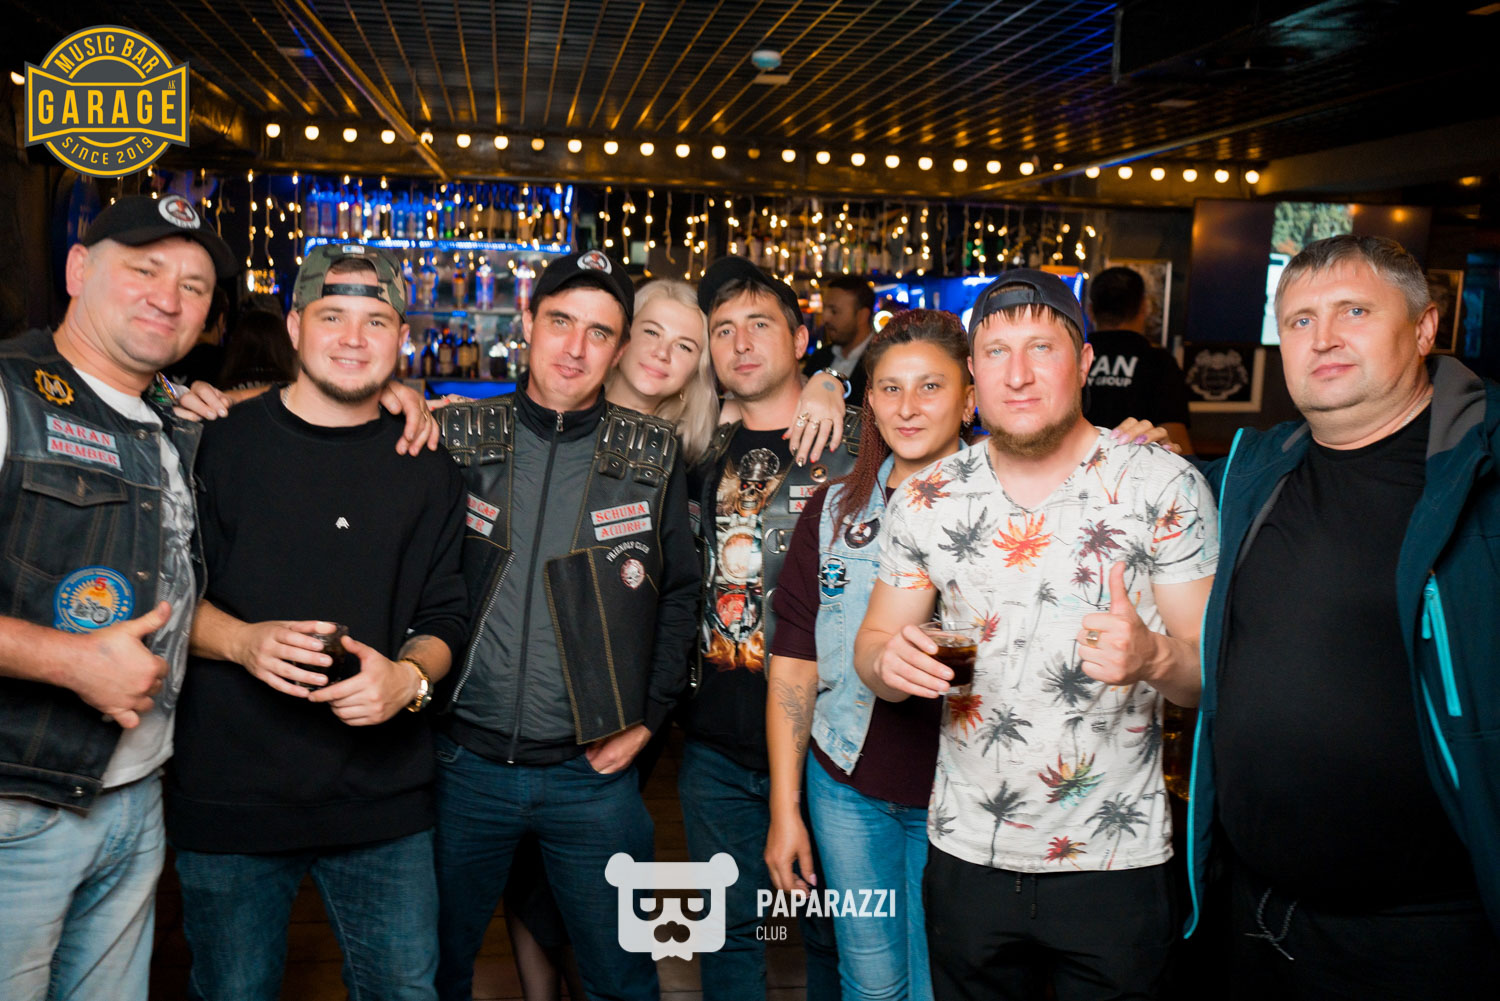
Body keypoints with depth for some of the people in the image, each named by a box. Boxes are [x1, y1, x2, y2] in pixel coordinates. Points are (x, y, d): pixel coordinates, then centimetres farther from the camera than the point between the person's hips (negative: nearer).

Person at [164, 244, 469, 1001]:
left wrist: (409, 676, -14)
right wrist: (243, 641, -17)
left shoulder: (427, 470, 6)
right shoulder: (219, 442, -1)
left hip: (383, 800, 2)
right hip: (228, 792, -1)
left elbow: (445, 618, 7)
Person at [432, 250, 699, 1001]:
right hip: (464, 762, 1)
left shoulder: (652, 457, -1)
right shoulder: (458, 437, -2)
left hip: (594, 772, 0)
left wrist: (648, 717, 0)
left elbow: (680, 593, 5)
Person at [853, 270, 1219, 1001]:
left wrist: (1153, 657, -30)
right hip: (967, 854, 3)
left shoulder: (1165, 487, -8)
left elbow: (1212, 668, -7)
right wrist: (889, 661, -18)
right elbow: (873, 642, 6)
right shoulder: (927, 499, 0)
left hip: (1116, 859, -2)